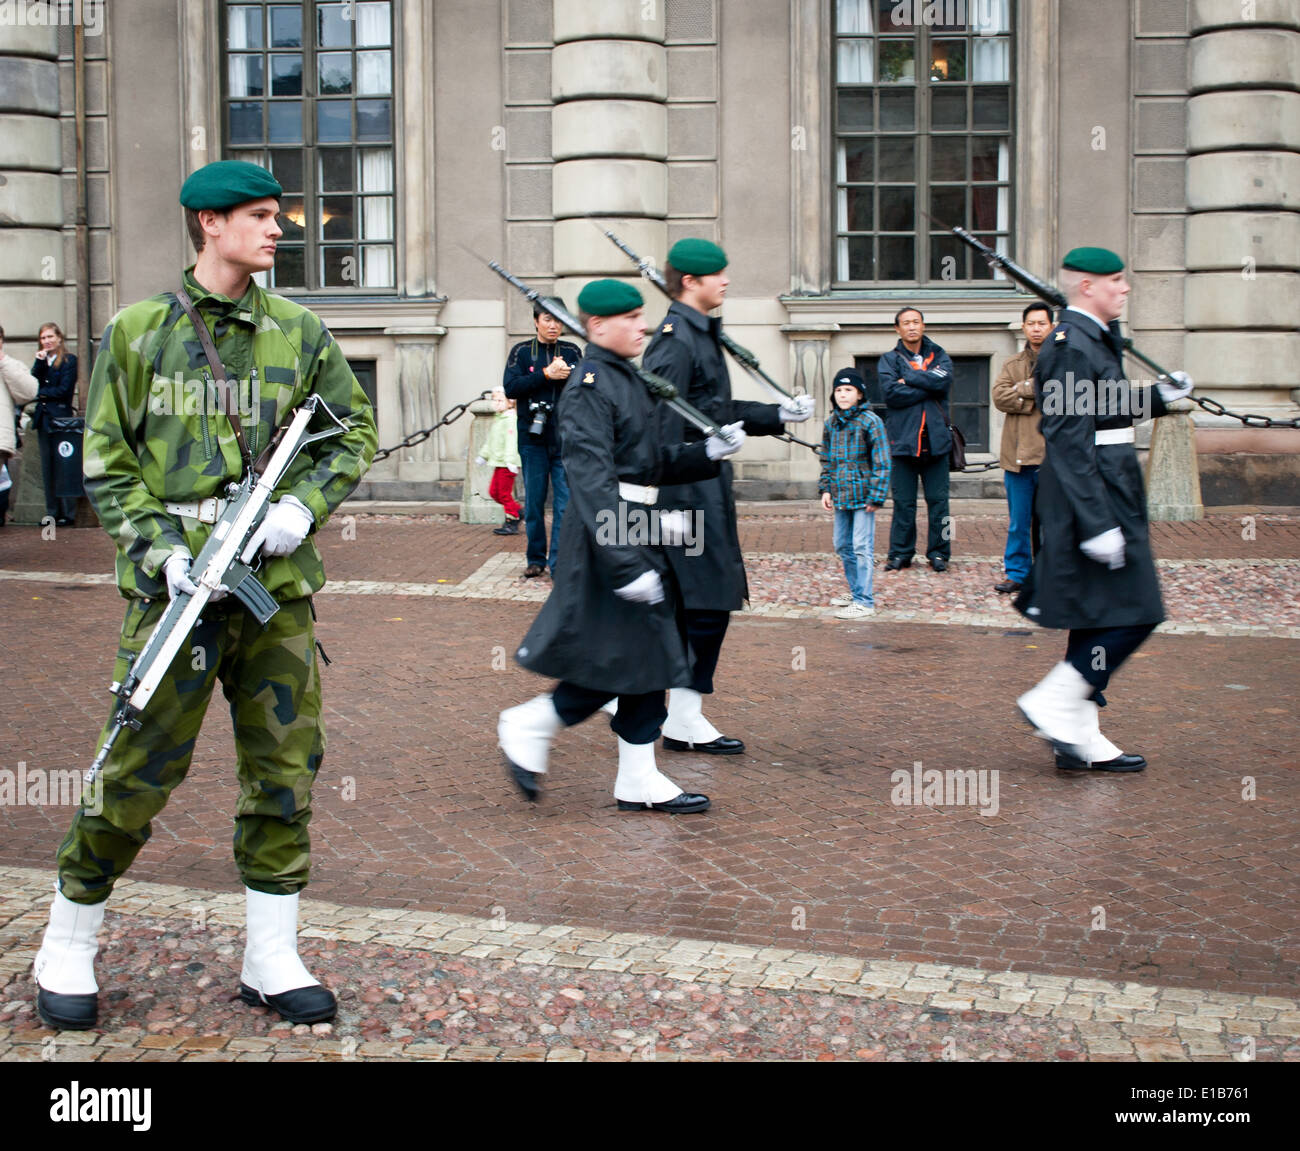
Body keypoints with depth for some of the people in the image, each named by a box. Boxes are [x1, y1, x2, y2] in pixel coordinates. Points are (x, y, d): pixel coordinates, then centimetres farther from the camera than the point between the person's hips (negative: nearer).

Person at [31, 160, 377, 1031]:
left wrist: (305, 504, -4)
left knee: (285, 768, 6)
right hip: (178, 578, -3)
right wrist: (160, 546, -11)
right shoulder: (138, 332, 2)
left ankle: (272, 959, 19)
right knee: (139, 768, -2)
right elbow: (106, 465, 3)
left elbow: (355, 430, 13)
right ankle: (68, 949, 19)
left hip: (277, 580, 3)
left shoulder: (298, 332, 8)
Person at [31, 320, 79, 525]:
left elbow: (64, 390, -10)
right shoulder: (41, 360, 16)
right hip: (43, 417, 6)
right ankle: (52, 512, 10)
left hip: (61, 418, -6)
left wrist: (41, 393, -3)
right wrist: (39, 362, -6)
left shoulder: (69, 360, -2)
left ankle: (67, 512, -5)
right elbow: (32, 384, 3)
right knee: (47, 467, 7)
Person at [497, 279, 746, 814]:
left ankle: (640, 781, 16)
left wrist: (707, 452, 3)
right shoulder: (589, 388, -16)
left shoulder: (629, 379, 14)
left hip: (640, 537, 10)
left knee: (648, 658, 10)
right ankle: (527, 730, 16)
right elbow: (592, 481, -24)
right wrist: (625, 566, -27)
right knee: (614, 664, -3)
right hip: (610, 540, -10)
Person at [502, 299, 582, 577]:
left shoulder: (572, 352, 8)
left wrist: (566, 375, -16)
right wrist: (546, 374, -14)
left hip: (565, 437, 0)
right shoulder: (521, 352, 6)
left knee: (565, 502, -7)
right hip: (533, 437, 0)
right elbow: (510, 387, -7)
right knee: (533, 502, 6)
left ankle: (558, 562, -5)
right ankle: (535, 559, 19)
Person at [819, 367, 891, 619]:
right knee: (843, 546, 14)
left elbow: (881, 462, -9)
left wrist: (876, 496, -13)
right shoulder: (831, 423, 10)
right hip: (840, 495, 7)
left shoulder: (870, 421, -8)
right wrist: (825, 488, 10)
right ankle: (855, 592, 28)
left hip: (862, 495, -7)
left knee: (861, 547, -7)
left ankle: (864, 601, -3)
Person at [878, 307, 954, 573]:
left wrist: (907, 377, -8)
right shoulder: (889, 360, 7)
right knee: (903, 502, 0)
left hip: (935, 438, 1)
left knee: (938, 500, 2)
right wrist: (928, 386, -8)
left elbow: (944, 380, -9)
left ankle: (938, 552, 11)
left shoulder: (937, 355, 13)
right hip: (903, 439, -1)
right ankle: (901, 553, 9)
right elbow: (892, 393, -10)